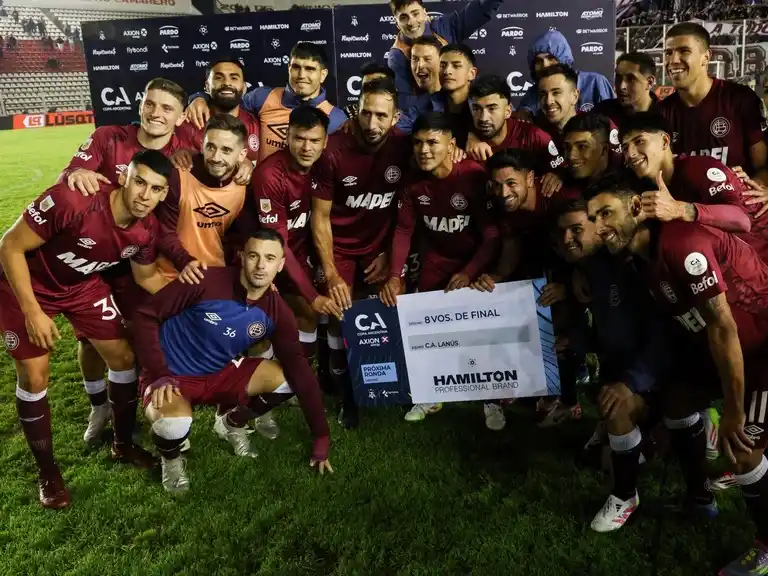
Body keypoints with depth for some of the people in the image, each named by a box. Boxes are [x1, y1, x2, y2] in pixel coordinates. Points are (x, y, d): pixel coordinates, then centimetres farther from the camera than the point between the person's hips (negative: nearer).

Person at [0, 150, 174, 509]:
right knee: (34, 377, -2)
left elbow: (147, 278, 1)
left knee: (123, 358, 3)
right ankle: (48, 474, 18)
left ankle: (123, 444, 26)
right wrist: (33, 312, -26)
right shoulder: (72, 201, -39)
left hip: (83, 285, 5)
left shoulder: (147, 230, -19)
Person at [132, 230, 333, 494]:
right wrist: (158, 375, -24)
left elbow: (300, 372, -10)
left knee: (287, 378, -13)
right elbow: (146, 315, -14)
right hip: (171, 376, -4)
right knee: (175, 421, -37)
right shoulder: (205, 282, -24)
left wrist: (321, 439, -10)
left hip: (219, 374, 5)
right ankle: (170, 459, 3)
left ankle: (232, 424, 16)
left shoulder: (277, 313, -11)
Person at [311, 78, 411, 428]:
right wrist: (330, 274, -18)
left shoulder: (404, 147, -13)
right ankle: (347, 397, 15)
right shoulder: (334, 151, -19)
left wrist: (390, 254, -5)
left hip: (380, 247, 2)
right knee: (339, 320, -7)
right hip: (339, 247, -1)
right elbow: (320, 216, -13)